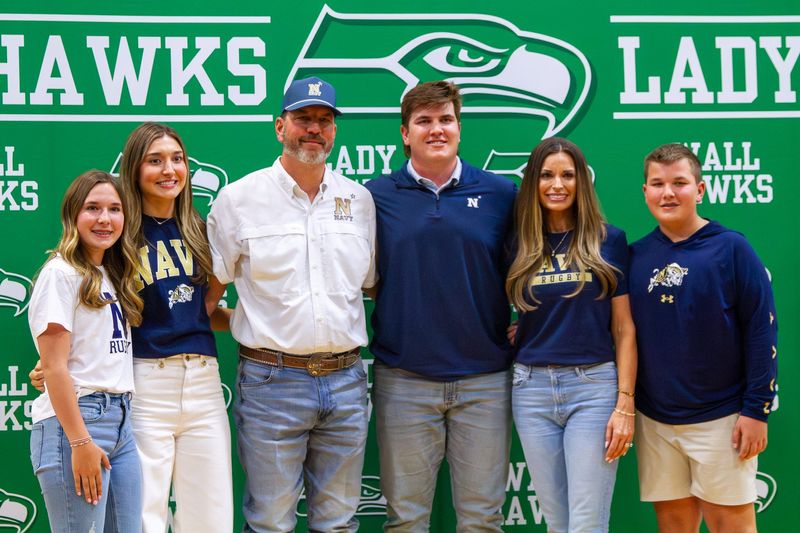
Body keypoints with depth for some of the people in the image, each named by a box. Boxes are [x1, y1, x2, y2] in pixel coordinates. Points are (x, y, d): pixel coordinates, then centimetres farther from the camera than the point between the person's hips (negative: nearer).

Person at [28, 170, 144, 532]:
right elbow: (54, 367, -13)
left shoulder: (111, 275, 17)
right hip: (74, 420, -8)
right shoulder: (61, 273, -7)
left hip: (121, 421, 8)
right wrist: (80, 442, -17)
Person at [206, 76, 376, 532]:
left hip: (346, 379, 4)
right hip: (272, 380, -3)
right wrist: (237, 322, -7)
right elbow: (209, 289, 4)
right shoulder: (239, 199, -1)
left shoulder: (360, 199, 9)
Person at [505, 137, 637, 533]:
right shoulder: (520, 246, 8)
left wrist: (625, 404, -7)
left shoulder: (609, 241, 1)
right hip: (532, 388, 3)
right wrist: (518, 334, -3)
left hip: (594, 385, -3)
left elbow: (624, 329, -1)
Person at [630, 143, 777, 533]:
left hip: (721, 417, -3)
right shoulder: (636, 255, 4)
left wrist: (756, 409, -10)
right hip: (654, 420, 3)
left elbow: (761, 332, -7)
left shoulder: (731, 248, -6)